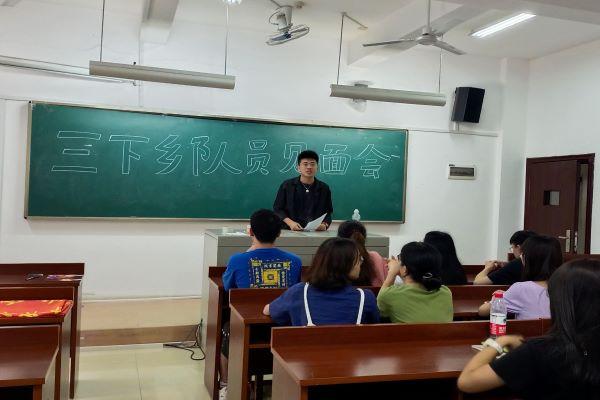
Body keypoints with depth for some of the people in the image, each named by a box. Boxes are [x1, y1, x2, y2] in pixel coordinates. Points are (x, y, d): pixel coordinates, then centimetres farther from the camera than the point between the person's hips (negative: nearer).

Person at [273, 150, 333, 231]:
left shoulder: (324, 188, 12)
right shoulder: (287, 186, 7)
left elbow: (328, 212, 13)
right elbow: (277, 209, 8)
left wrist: (324, 224, -8)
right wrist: (290, 222, -8)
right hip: (290, 231, -1)